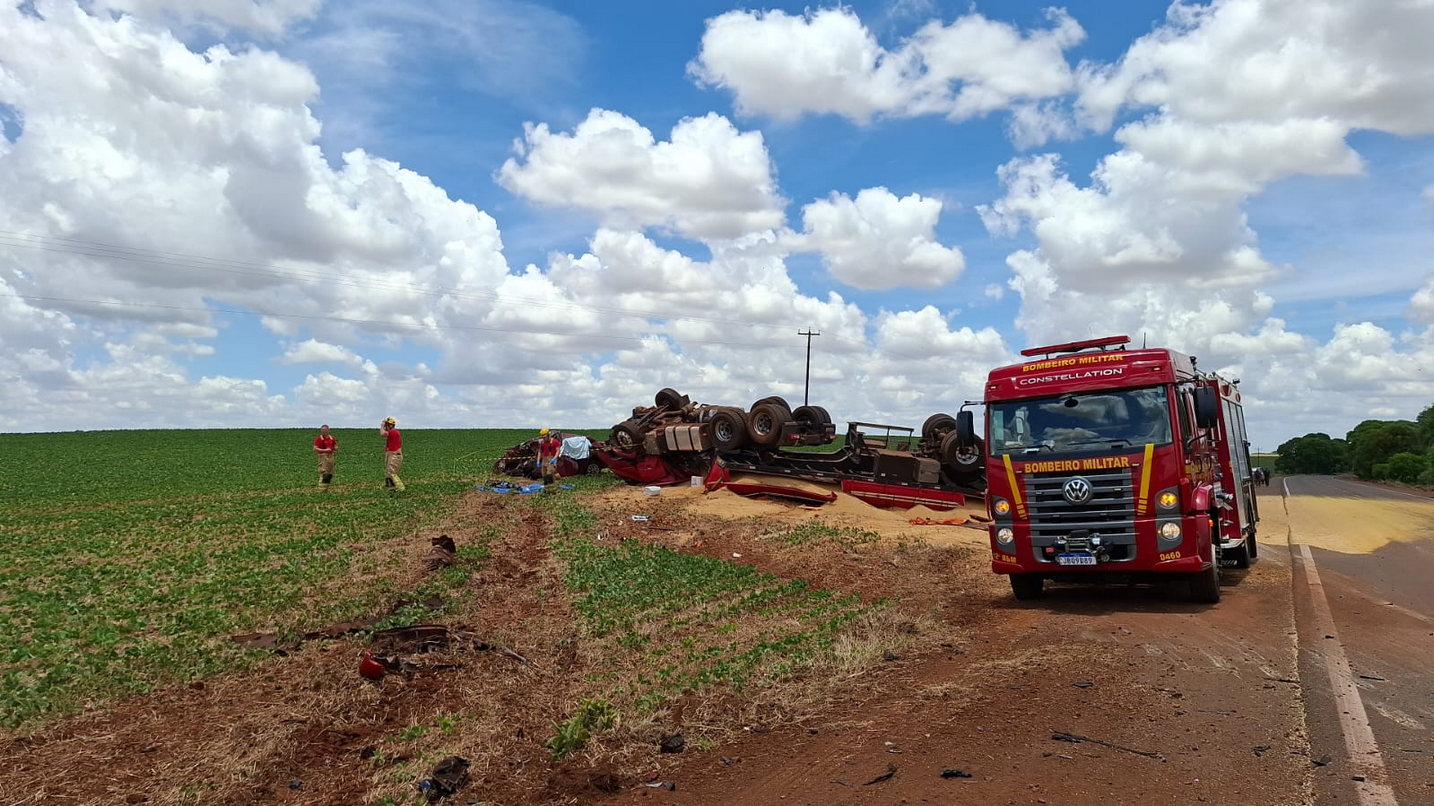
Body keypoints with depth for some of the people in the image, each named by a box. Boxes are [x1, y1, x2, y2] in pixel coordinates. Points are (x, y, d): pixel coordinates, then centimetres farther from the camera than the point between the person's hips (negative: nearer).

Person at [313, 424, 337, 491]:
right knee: (324, 474, -11)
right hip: (323, 457, -6)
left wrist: (335, 447, -7)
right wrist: (325, 450, -21)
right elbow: (315, 449, -11)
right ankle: (322, 489, -10)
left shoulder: (332, 438, 11)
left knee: (329, 475, 9)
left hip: (331, 456, 6)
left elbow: (336, 447, 18)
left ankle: (326, 488, 18)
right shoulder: (319, 439, -4)